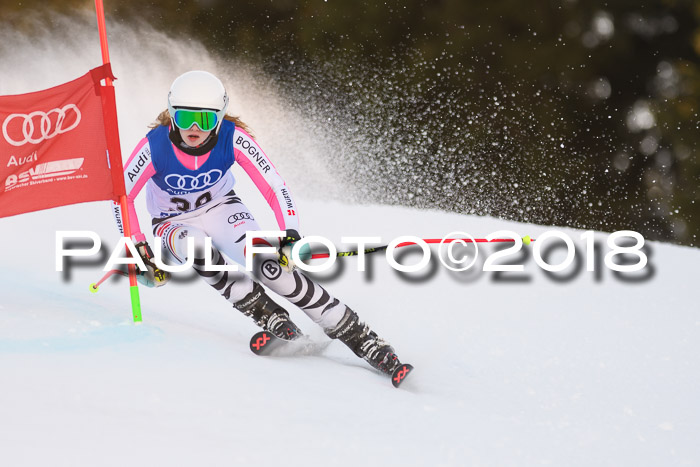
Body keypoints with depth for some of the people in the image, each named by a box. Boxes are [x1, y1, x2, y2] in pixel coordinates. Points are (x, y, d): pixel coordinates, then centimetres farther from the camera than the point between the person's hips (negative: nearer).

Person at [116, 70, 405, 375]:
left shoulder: (233, 139, -26)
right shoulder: (155, 146, -28)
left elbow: (273, 186, -22)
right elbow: (121, 194, -15)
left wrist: (290, 234, -35)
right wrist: (137, 247, -23)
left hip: (220, 209, 0)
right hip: (174, 224, 0)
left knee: (268, 262, -26)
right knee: (200, 250, -38)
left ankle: (359, 338, -23)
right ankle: (270, 317, -25)